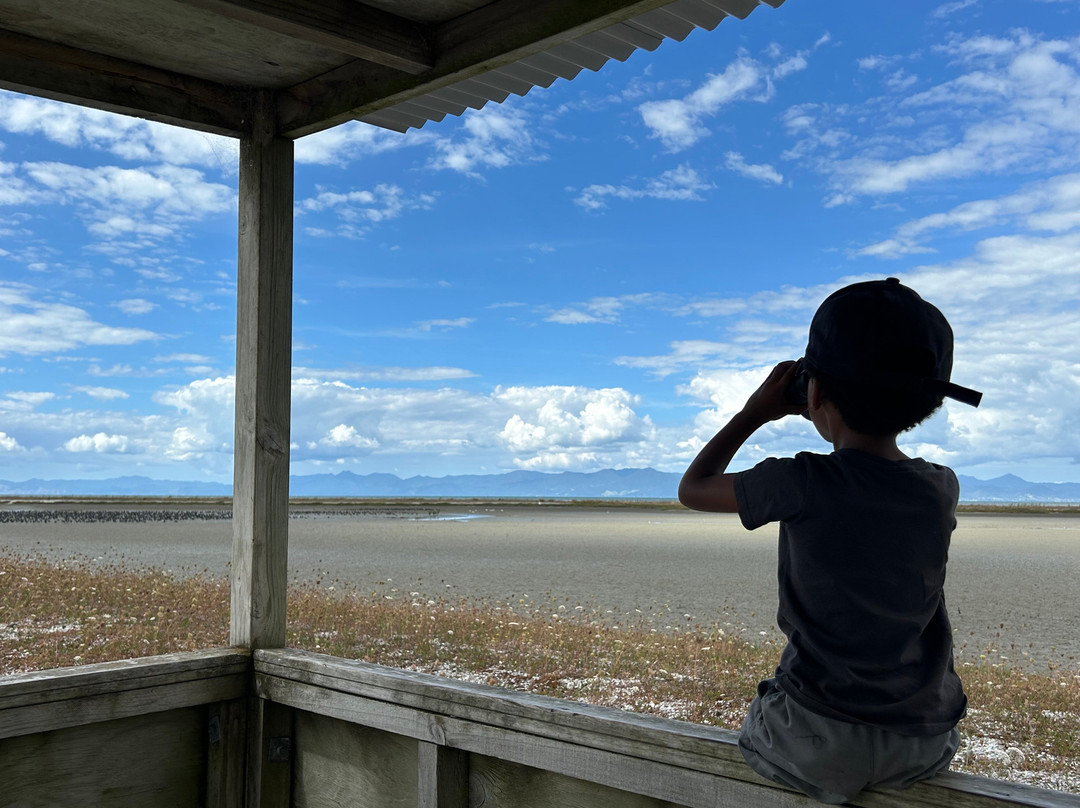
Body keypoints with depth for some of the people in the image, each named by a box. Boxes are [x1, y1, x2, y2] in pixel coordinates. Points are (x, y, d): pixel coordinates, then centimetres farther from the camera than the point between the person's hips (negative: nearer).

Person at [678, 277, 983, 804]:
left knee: (755, 727, 29)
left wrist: (757, 411, 5)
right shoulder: (942, 489, -5)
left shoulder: (802, 484, -19)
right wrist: (841, 420, 14)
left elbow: (692, 489, -2)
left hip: (820, 748, -4)